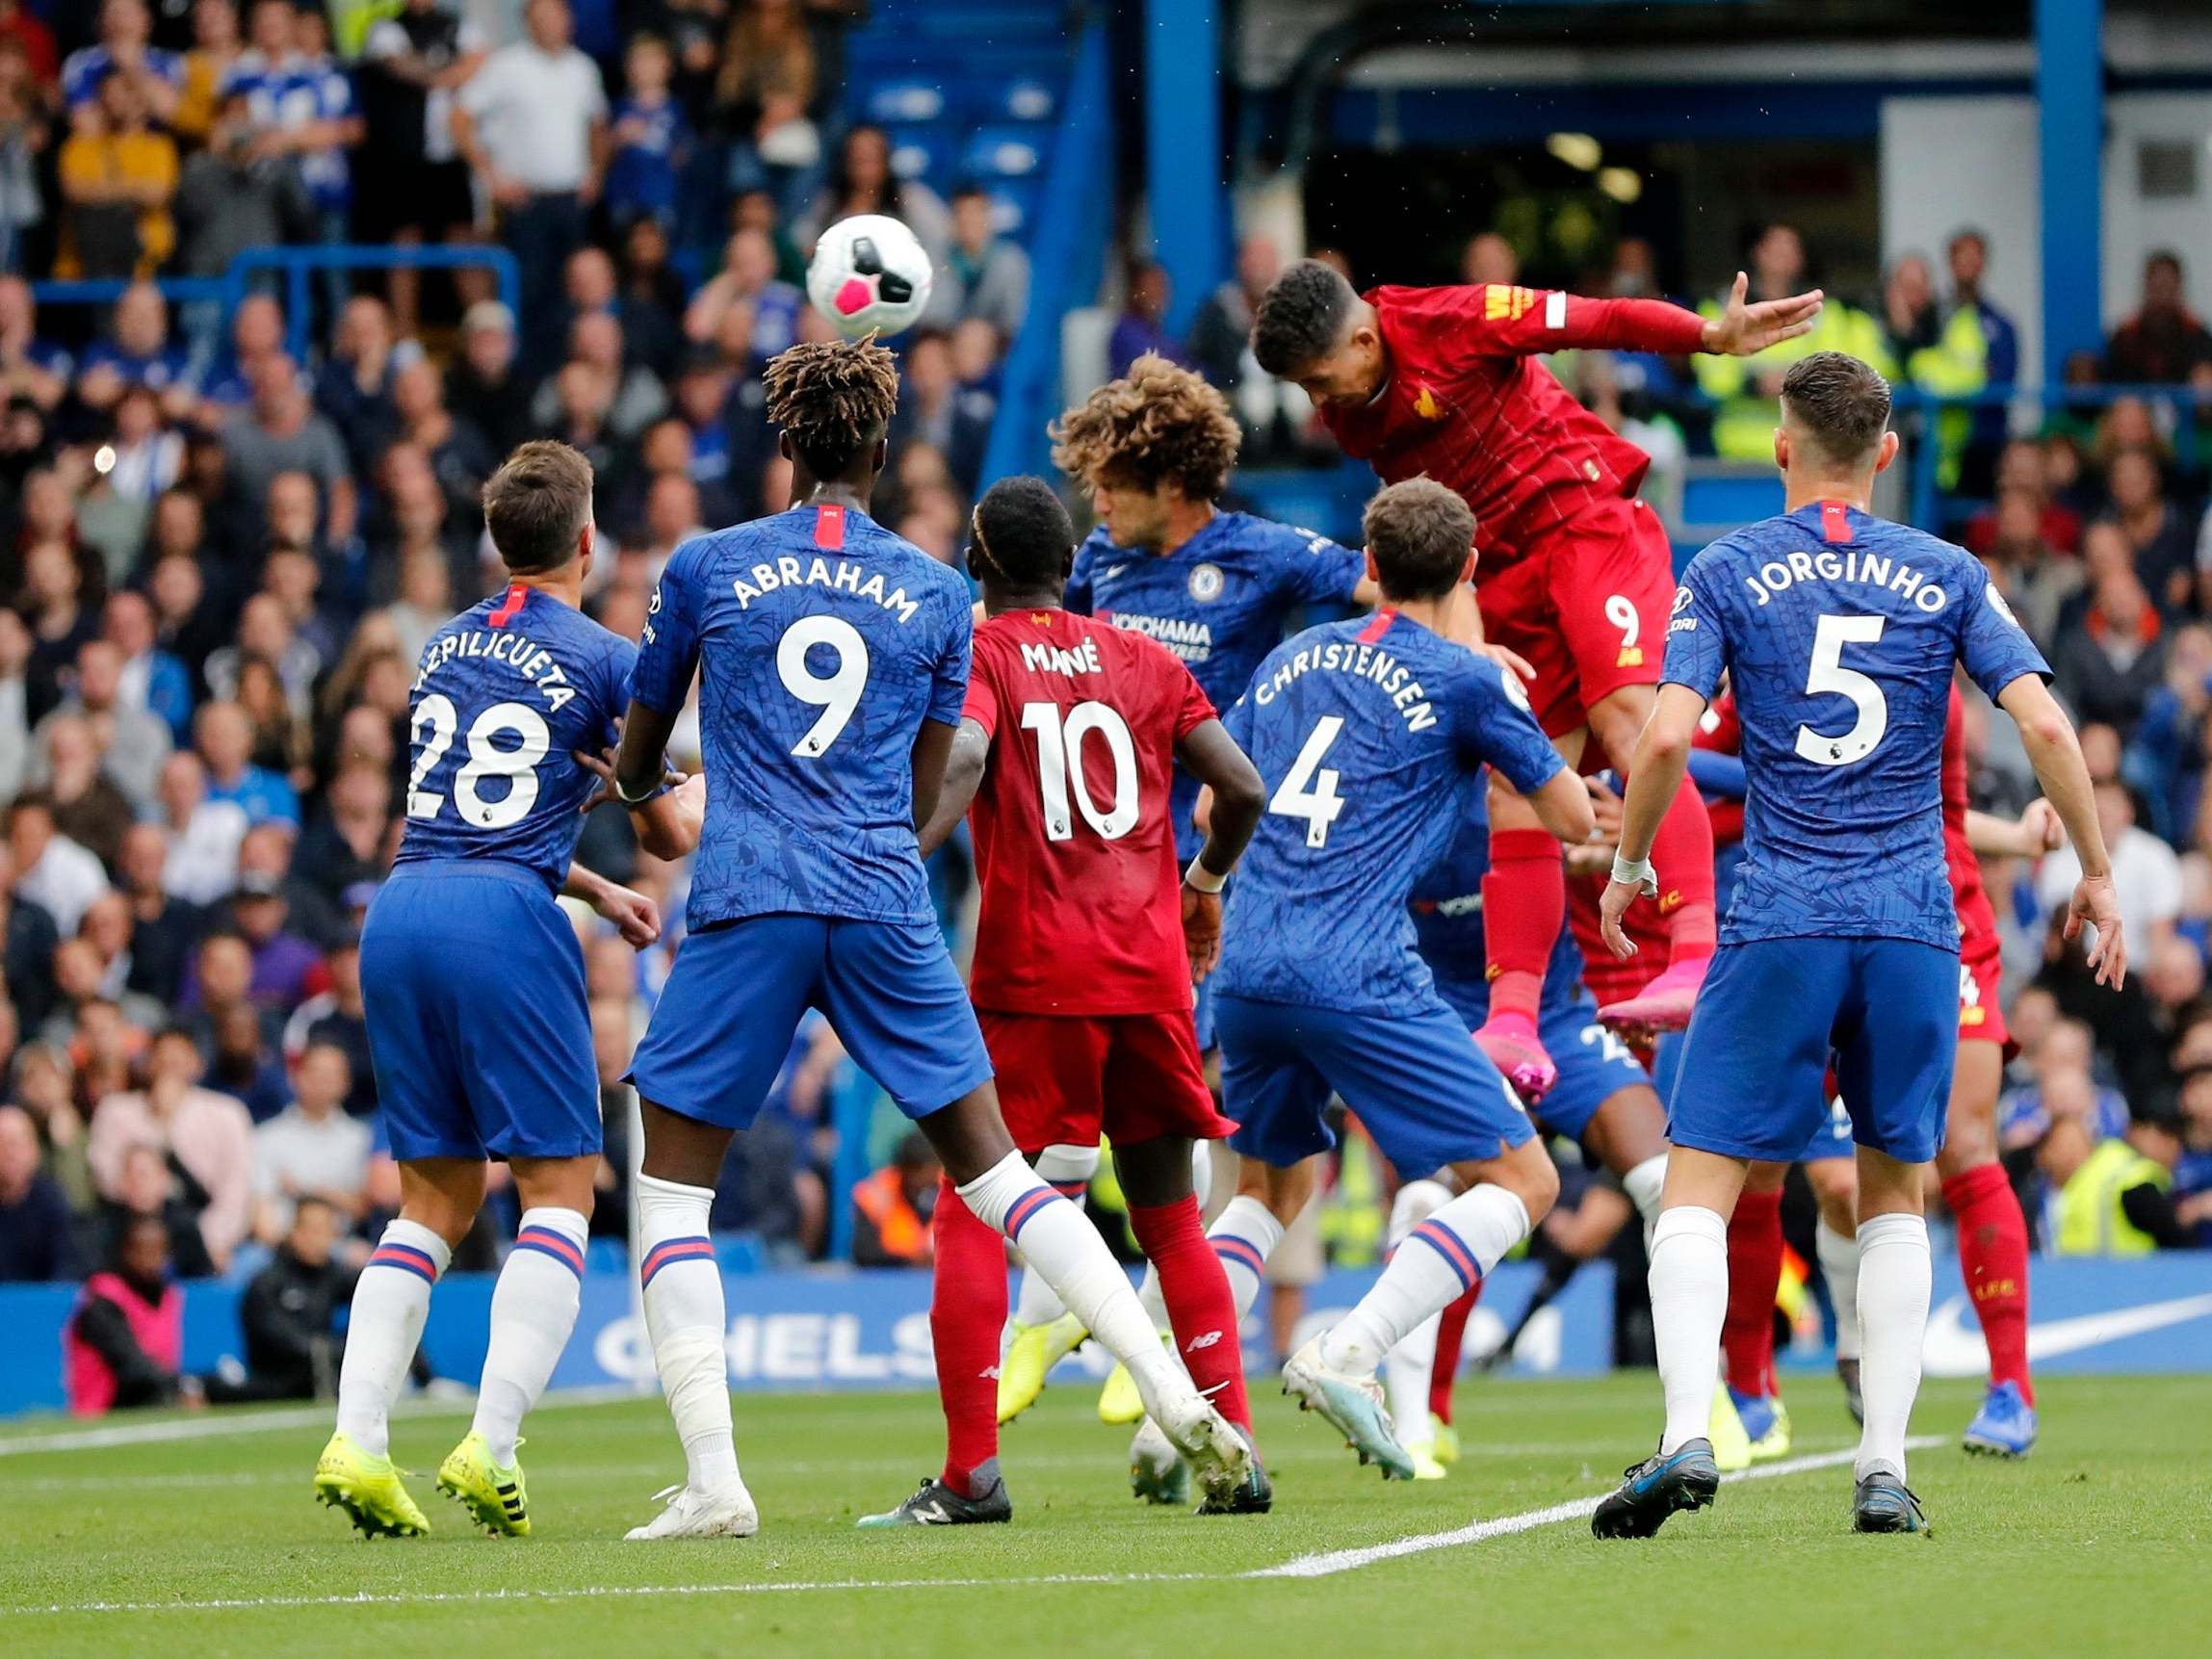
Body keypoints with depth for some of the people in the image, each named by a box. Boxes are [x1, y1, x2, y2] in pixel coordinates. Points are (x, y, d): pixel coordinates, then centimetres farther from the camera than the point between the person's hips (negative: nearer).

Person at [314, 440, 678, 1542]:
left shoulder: (446, 647, 18)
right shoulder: (602, 660, 1)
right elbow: (668, 829, 9)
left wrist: (598, 892, 36)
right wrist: (710, 790, 29)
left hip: (401, 911, 6)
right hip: (503, 920, -6)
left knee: (437, 1197, 13)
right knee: (559, 1191, 1)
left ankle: (356, 1440, -1)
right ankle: (490, 1447, -13)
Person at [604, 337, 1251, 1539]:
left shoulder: (706, 567, 6)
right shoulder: (936, 594, 11)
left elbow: (633, 767, 17)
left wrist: (634, 778, 41)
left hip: (747, 901, -2)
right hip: (886, 906, 2)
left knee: (671, 1183, 6)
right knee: (991, 1166, 10)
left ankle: (712, 1482, -7)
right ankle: (1175, 1395, 0)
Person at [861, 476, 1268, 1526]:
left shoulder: (976, 652, 1)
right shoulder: (1142, 660, 13)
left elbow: (961, 759, -19)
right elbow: (1242, 788, 10)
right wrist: (1205, 882, 27)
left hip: (1031, 975, -4)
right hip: (1150, 968, 4)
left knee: (970, 1214, 0)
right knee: (1170, 1218, 14)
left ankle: (971, 1470, -10)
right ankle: (1234, 1447, 8)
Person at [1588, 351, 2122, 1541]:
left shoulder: (1727, 573, 3)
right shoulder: (1947, 576, 8)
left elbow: (1668, 735, -6)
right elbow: (2045, 725, -1)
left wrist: (1628, 866, 9)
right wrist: (2096, 873, 9)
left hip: (1780, 921, -2)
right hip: (1914, 926, 2)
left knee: (1699, 1186, 1)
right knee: (1894, 1195, 14)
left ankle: (1687, 1439, -18)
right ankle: (1884, 1467, 5)